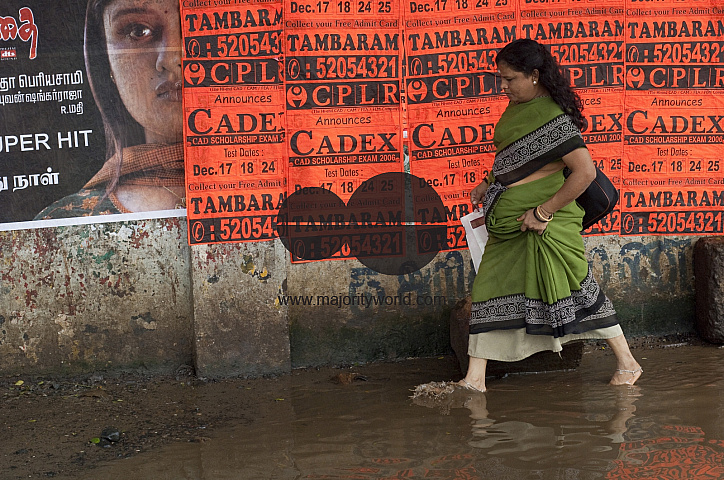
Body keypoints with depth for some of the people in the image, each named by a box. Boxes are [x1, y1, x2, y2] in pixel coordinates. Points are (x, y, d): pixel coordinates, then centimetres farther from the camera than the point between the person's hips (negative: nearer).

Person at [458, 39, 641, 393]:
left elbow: (585, 171, -27)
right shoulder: (518, 107, 7)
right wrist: (488, 183, 14)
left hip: (546, 222, -9)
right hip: (509, 223, 9)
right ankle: (475, 379, 11)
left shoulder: (551, 117, -21)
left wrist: (543, 212, -24)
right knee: (489, 288, 6)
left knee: (575, 290, 0)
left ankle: (627, 363, 16)